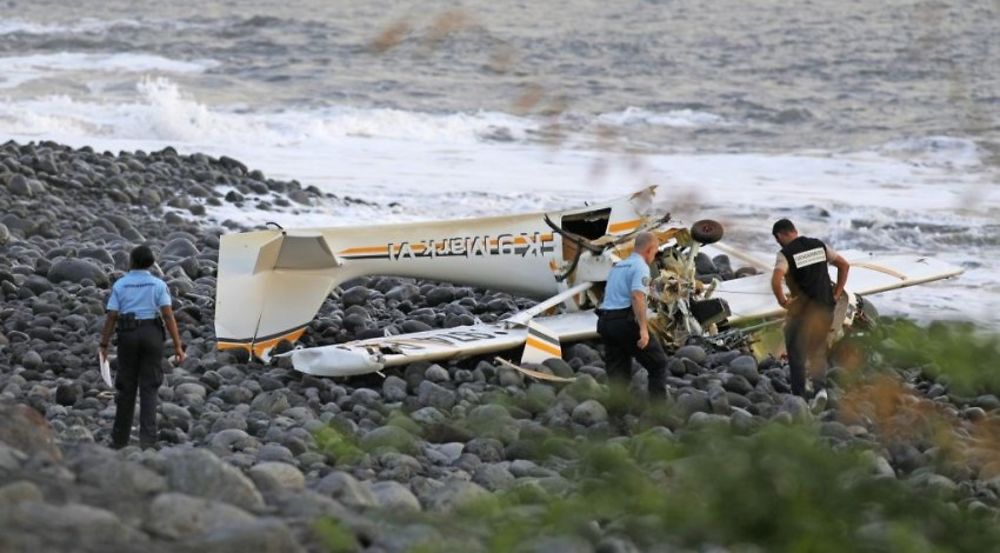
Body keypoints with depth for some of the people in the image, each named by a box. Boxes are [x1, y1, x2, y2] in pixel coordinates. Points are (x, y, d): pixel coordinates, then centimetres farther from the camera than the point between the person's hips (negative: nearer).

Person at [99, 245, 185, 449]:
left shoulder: (120, 285, 4)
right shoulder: (158, 285, 2)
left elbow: (112, 317, -2)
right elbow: (168, 315, -7)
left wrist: (104, 344, 3)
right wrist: (177, 345, -6)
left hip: (127, 335, 1)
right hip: (152, 333, -1)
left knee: (126, 387, 9)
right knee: (149, 387, 2)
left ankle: (120, 439, 14)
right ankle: (147, 438, -8)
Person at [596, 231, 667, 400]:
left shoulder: (617, 266, 21)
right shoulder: (640, 267, -6)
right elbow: (637, 296, -20)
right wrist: (643, 328, -26)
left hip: (606, 322, 8)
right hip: (626, 321, -8)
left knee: (617, 372, 8)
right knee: (658, 363, 3)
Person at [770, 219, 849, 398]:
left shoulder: (785, 254, -10)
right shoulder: (819, 245, 8)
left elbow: (776, 281, -27)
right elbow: (844, 265, 12)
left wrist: (783, 301, -12)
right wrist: (837, 293, 12)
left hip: (803, 310, -5)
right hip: (826, 308, 6)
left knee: (797, 354, 7)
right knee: (818, 352, 21)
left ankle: (799, 396, 6)